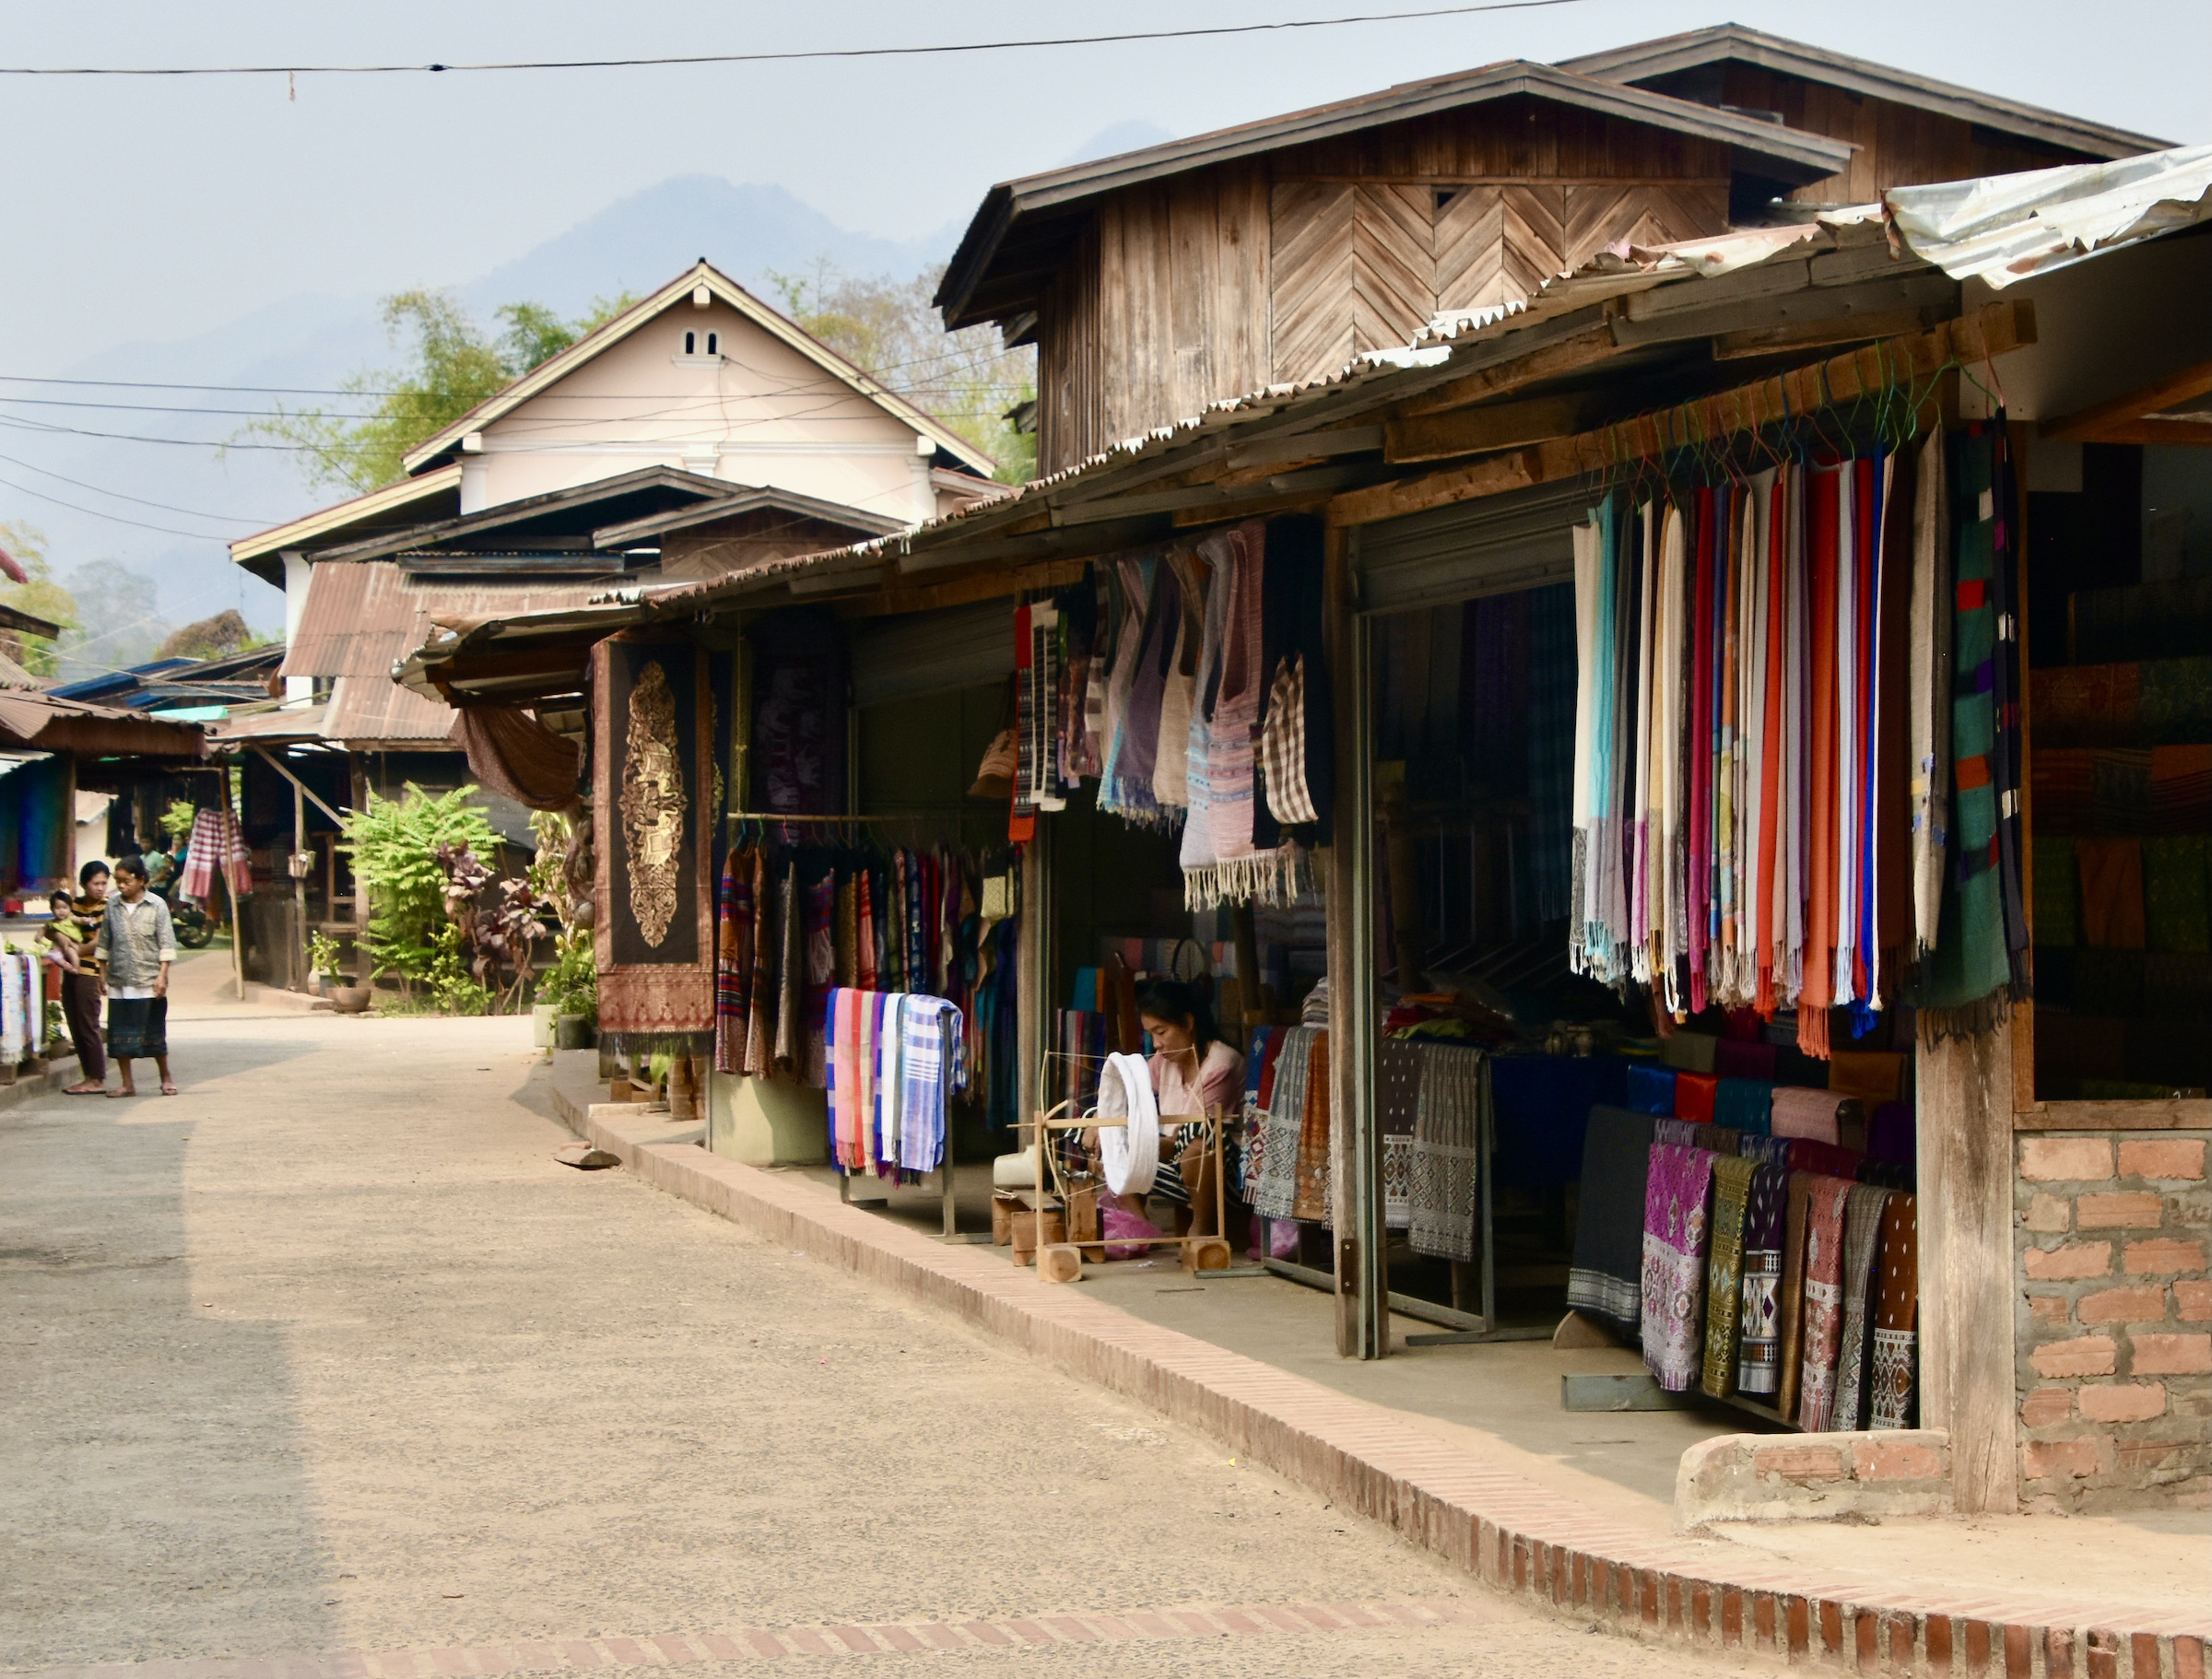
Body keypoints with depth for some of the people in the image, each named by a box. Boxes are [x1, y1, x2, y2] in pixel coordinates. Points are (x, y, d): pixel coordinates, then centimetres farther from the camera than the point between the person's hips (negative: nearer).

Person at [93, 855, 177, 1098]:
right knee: (120, 1034, 3)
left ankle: (166, 1078, 20)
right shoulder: (112, 906, 5)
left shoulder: (156, 906, -4)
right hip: (119, 982, 3)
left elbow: (166, 944, -4)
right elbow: (104, 943, 12)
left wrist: (162, 975, -11)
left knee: (154, 1032, 4)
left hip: (149, 982, -3)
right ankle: (127, 1084, 11)